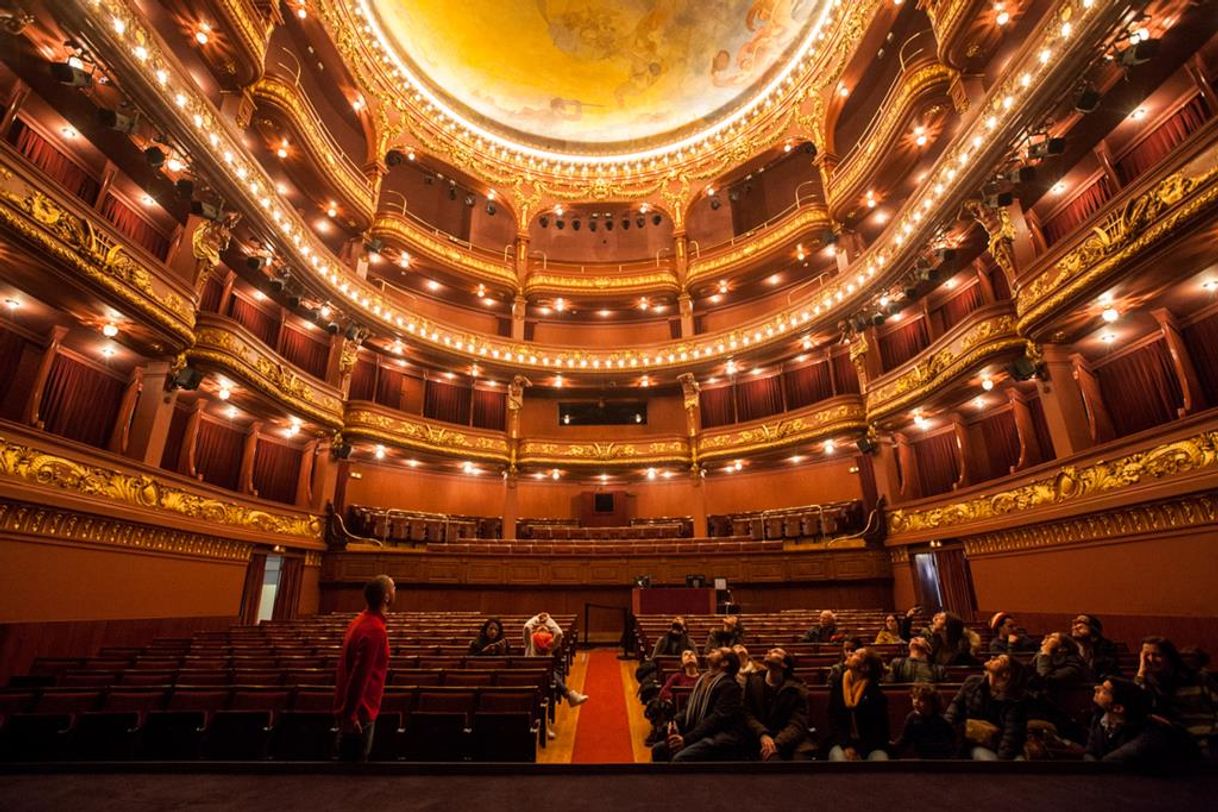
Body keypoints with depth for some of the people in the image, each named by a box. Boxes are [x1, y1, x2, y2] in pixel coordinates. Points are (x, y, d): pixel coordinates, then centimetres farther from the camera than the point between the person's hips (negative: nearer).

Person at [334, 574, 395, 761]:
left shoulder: (360, 621, 5)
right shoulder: (375, 630, -24)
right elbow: (361, 675, -27)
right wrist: (350, 714, -20)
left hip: (352, 707, 9)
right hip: (360, 711, -9)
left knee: (348, 757, 19)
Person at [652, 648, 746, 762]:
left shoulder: (728, 685, -12)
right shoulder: (703, 679, 16)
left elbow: (718, 719, -22)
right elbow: (690, 709, 18)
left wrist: (687, 739, -26)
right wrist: (677, 722, -5)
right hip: (701, 734, 9)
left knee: (679, 758, -30)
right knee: (658, 750, -4)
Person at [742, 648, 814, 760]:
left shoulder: (796, 689, 4)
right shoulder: (753, 682, 9)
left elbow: (797, 724, -5)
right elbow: (747, 714, 2)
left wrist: (777, 743, -21)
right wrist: (762, 735, -17)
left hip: (789, 741, 2)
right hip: (761, 739, -1)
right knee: (772, 757, -33)